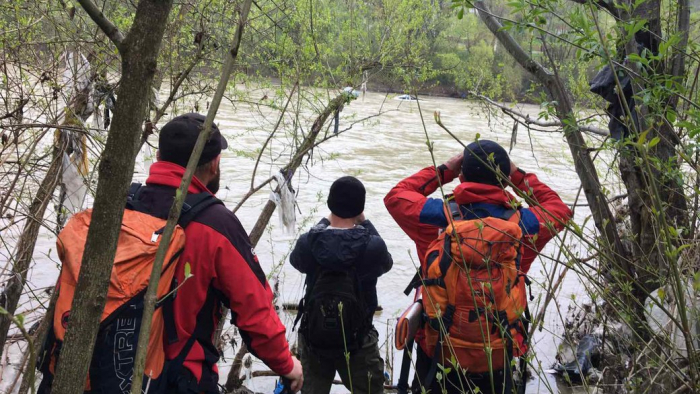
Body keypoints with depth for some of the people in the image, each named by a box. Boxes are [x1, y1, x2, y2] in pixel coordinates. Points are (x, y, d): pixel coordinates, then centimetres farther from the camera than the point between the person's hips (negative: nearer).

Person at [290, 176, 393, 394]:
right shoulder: (373, 246, -19)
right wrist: (365, 223, 10)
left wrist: (323, 223, 13)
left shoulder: (308, 242, -13)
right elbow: (386, 262, 5)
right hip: (358, 341, -2)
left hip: (313, 338, 2)